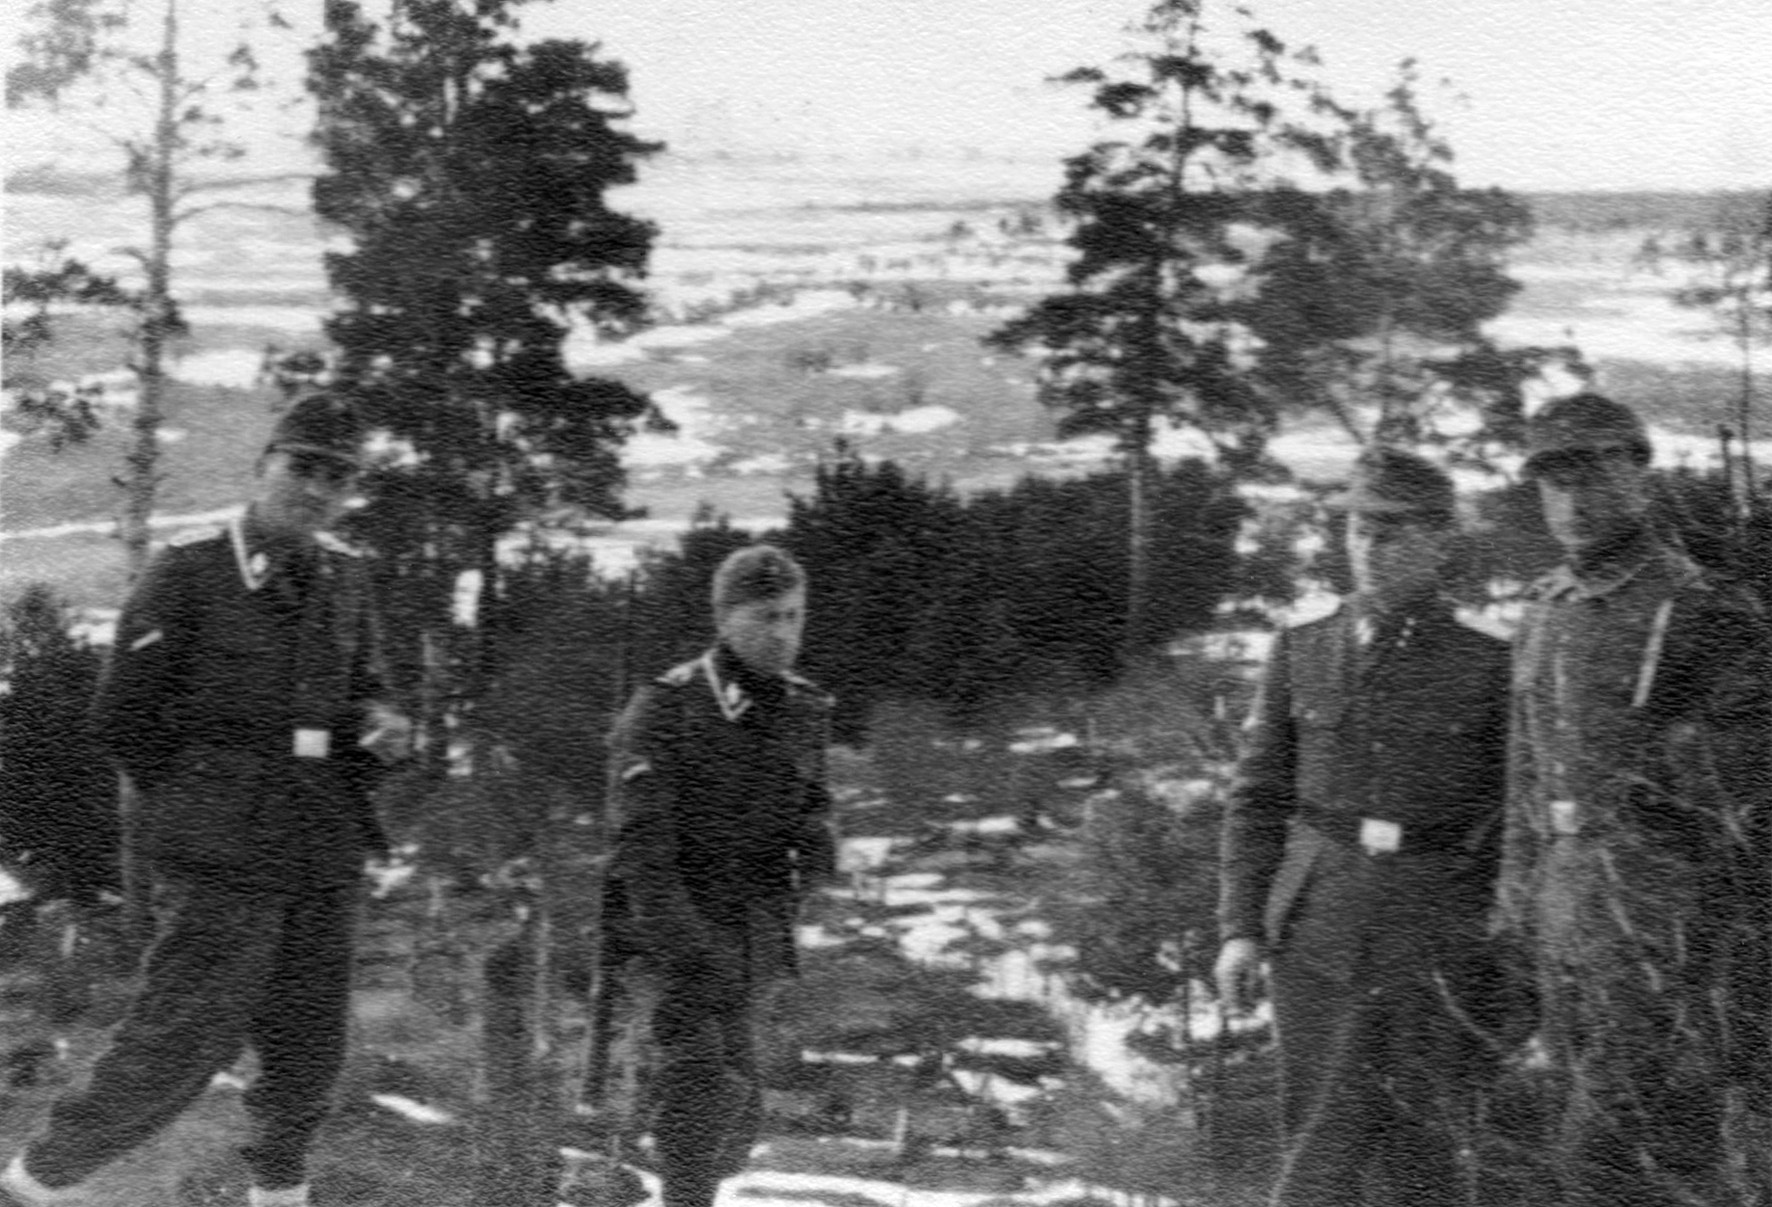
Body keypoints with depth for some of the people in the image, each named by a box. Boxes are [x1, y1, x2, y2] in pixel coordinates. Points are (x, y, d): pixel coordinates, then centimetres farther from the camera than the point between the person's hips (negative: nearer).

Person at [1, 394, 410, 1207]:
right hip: (224, 853, -6)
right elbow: (121, 715, -3)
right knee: (189, 1034, -9)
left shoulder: (341, 577, 10)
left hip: (322, 851, 6)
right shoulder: (186, 575, -6)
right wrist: (197, 813, 3)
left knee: (306, 1046, 9)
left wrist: (377, 724, 0)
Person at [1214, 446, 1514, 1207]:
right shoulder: (1302, 653, 8)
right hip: (1319, 936, 1)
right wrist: (1240, 930, 0)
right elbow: (1257, 801, 8)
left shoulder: (1489, 667, 1)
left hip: (1442, 947, -1)